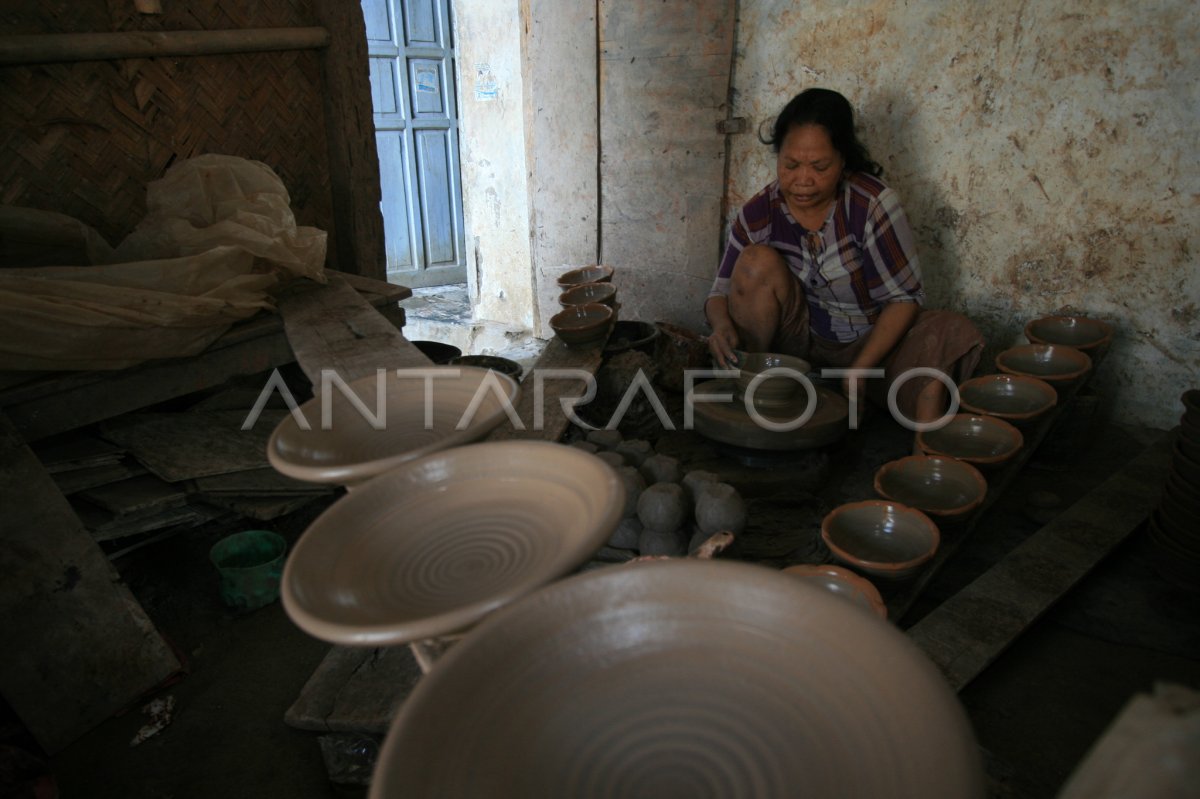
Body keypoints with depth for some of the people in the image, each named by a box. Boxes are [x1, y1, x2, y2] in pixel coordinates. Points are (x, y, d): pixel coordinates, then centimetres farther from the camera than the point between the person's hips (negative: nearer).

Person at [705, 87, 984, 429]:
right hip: (797, 338, 2)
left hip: (870, 342, -1)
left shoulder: (872, 204, -18)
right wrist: (722, 324, -30)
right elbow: (723, 290, -5)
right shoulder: (760, 213, -10)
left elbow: (904, 296, -16)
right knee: (758, 262, -24)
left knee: (953, 334, -29)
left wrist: (861, 368, -28)